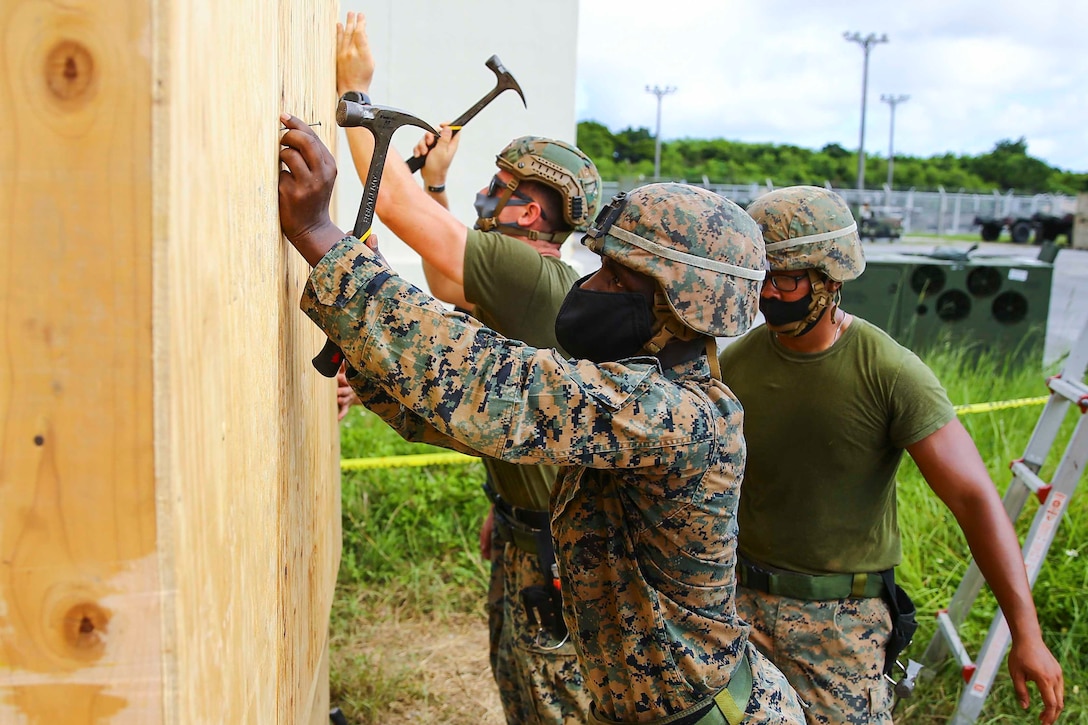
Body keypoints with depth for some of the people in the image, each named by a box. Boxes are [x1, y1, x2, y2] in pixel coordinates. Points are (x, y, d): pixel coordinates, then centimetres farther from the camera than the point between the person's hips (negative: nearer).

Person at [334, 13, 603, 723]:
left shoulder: (536, 277, -25)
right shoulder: (525, 283, 5)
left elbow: (399, 208, -25)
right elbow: (447, 289, 23)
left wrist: (356, 92, -14)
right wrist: (438, 184, 20)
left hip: (553, 554, -10)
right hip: (522, 537, 10)